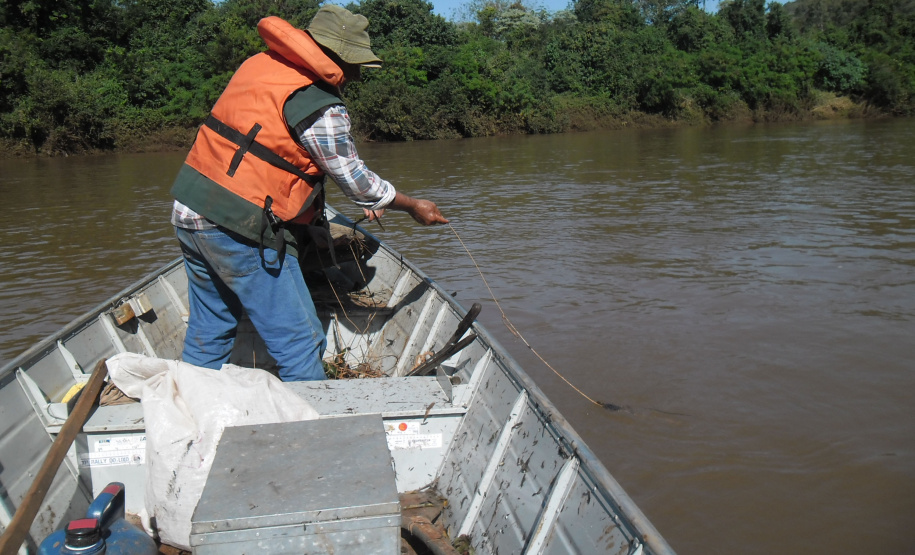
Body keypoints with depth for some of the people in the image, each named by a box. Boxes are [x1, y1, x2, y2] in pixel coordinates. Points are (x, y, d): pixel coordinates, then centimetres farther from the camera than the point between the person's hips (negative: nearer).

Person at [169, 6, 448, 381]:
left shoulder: (260, 64, 12)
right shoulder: (320, 107, -14)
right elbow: (354, 179, -4)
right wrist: (413, 206, 13)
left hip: (188, 211, 9)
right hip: (240, 229, -9)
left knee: (208, 334, 21)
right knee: (300, 344, -1)